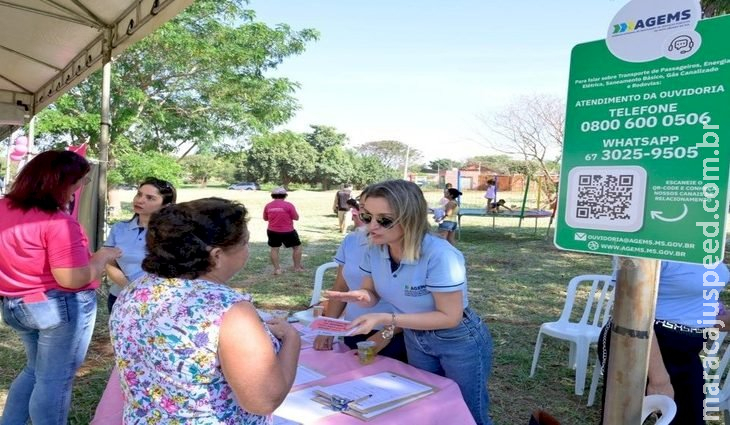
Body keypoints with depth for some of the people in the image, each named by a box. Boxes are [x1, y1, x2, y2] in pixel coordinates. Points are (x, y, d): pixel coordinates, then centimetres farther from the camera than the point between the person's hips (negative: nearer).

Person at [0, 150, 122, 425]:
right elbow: (72, 279, -26)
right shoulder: (59, 222, -25)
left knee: (35, 370, 27)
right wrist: (101, 257, -10)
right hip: (60, 308, -8)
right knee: (55, 380, 7)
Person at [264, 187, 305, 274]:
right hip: (287, 232, -3)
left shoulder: (268, 206, 0)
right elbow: (296, 217, -7)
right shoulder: (288, 205, -12)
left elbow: (265, 218, 12)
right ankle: (297, 267, 17)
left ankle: (277, 269, 11)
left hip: (272, 231, 3)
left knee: (274, 249, 15)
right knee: (297, 247, 13)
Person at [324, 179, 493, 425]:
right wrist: (359, 296, -25)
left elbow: (450, 317, -28)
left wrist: (387, 319, -33)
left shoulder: (439, 255, -34)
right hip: (415, 340, 6)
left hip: (459, 343, -6)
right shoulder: (375, 250, -14)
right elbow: (372, 294, 1)